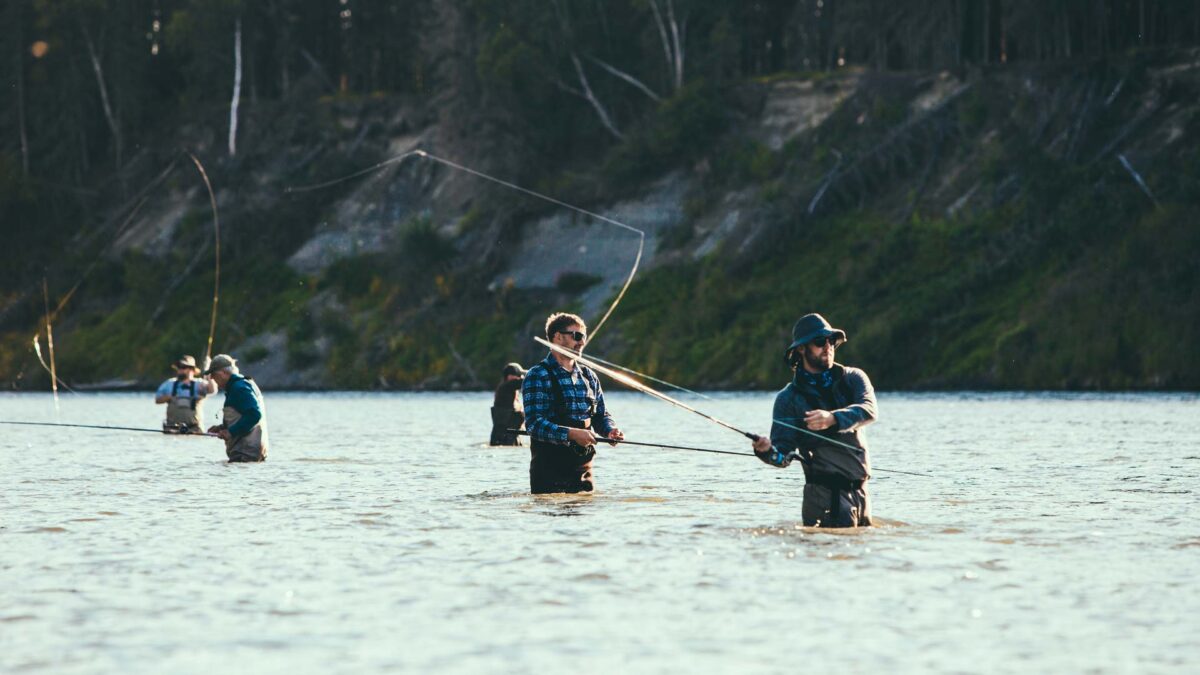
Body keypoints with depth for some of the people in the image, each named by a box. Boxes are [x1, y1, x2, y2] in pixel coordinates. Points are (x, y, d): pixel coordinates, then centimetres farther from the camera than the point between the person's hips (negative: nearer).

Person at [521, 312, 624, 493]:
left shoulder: (589, 376, 14)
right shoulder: (538, 376, -7)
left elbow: (601, 415, 19)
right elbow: (534, 424, -17)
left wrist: (610, 430, -5)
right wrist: (571, 434, -29)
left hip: (583, 466, 6)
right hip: (548, 469, -6)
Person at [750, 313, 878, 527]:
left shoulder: (853, 378, 6)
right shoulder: (789, 398, -1)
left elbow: (869, 410, -16)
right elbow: (784, 456, -6)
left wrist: (833, 419, -34)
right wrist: (768, 452, -31)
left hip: (860, 488, 4)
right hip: (825, 491, -4)